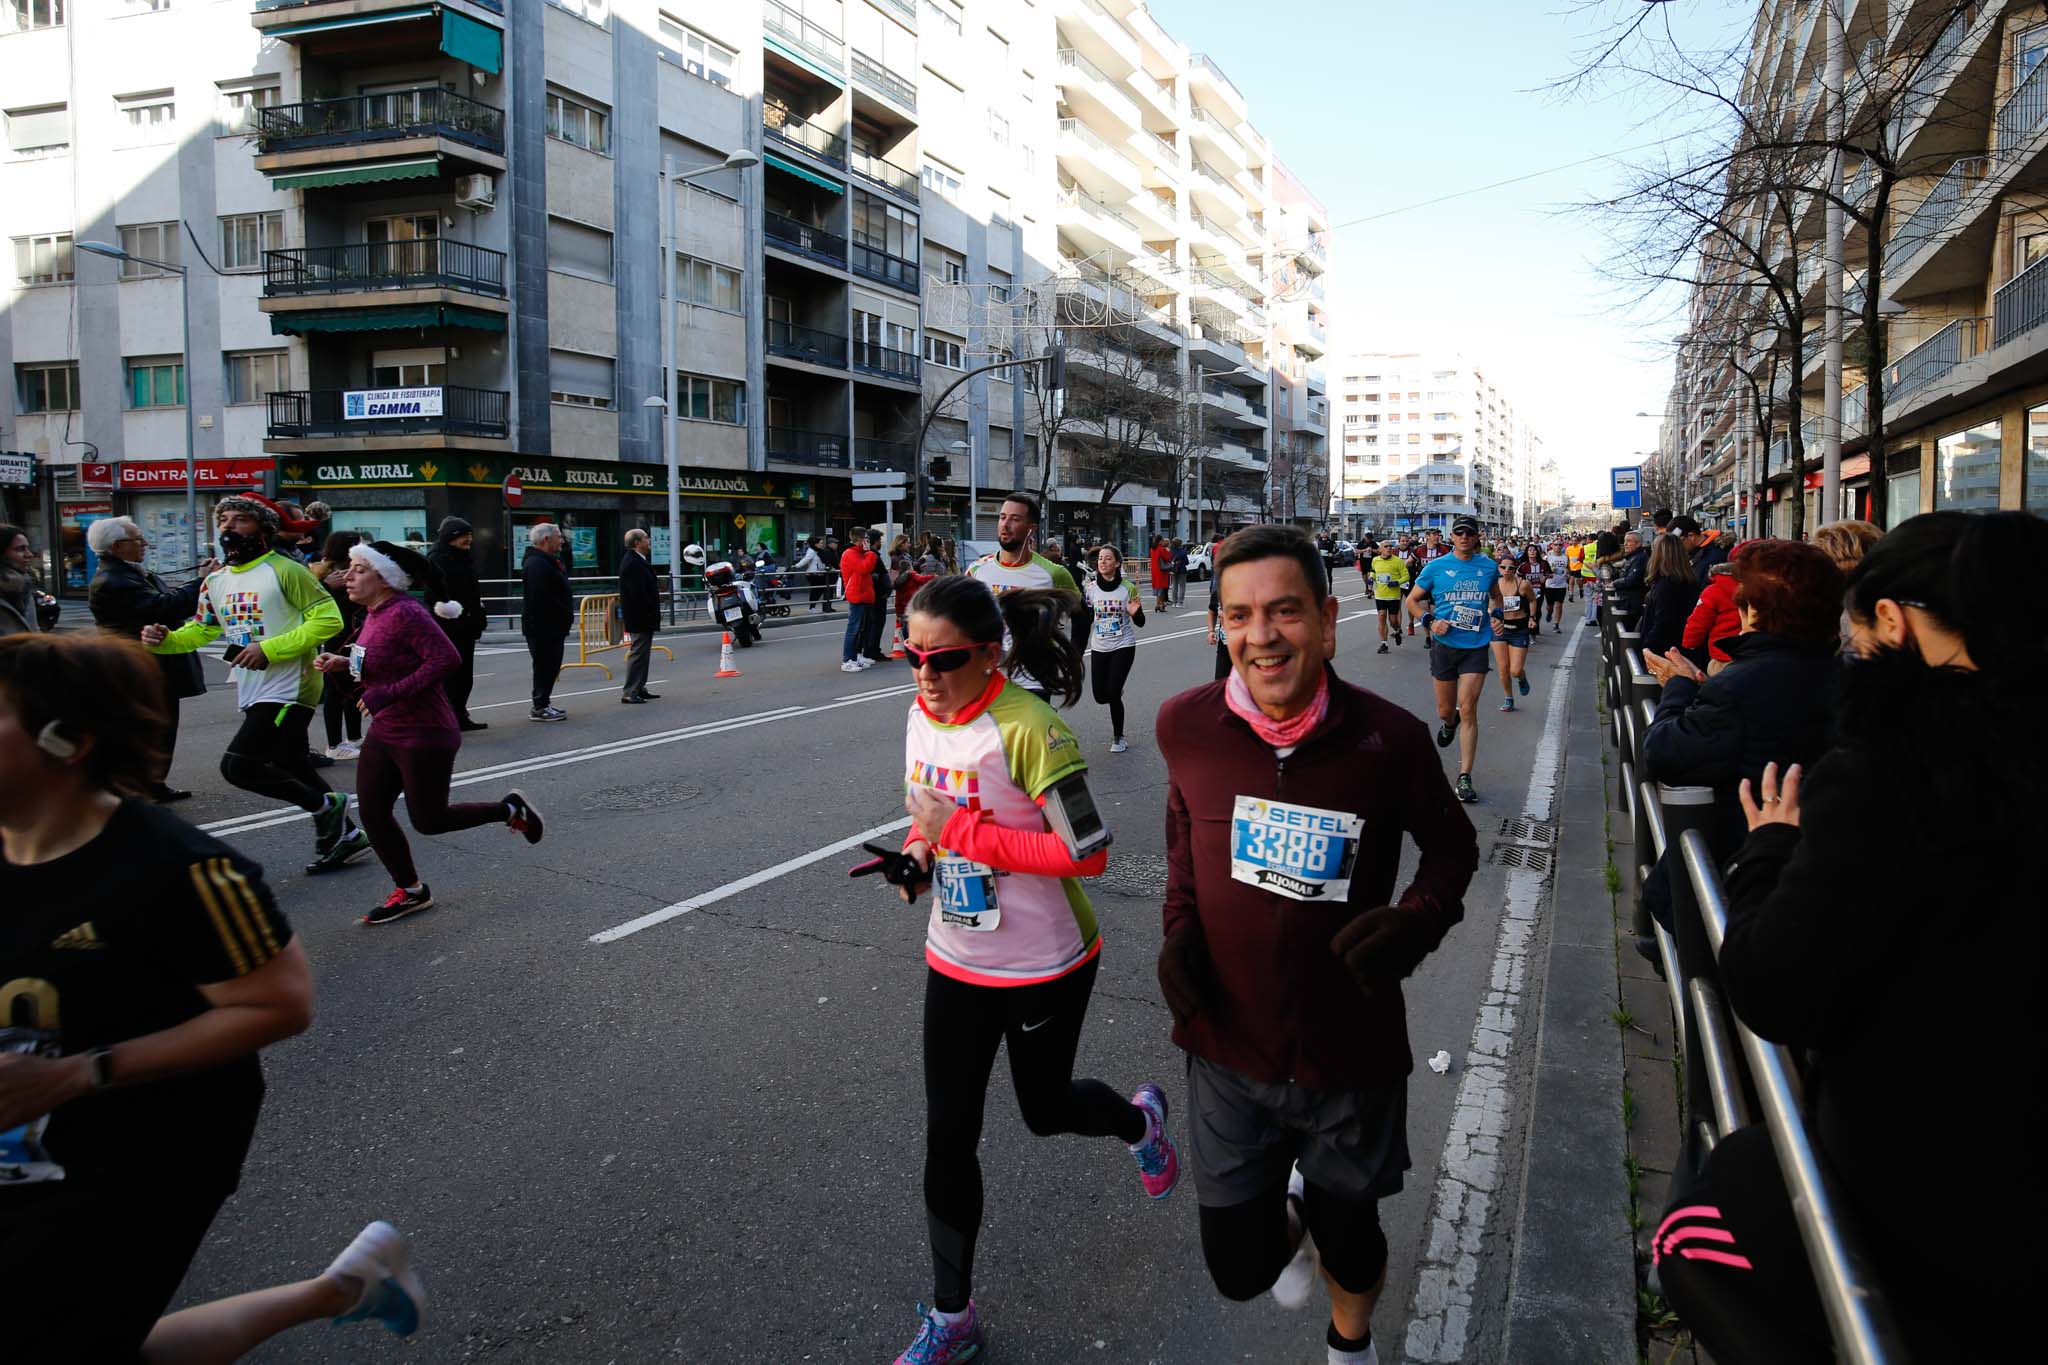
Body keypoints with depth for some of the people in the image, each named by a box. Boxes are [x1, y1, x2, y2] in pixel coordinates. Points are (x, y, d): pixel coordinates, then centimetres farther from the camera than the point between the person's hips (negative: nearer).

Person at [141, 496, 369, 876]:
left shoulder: (284, 571, -11)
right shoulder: (216, 582, 12)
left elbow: (329, 618, -17)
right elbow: (200, 631, 21)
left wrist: (269, 649, -21)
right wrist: (164, 640, -1)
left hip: (288, 691, -8)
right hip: (252, 695, 8)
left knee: (238, 765, -14)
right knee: (292, 772, 14)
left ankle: (327, 806, 2)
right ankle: (344, 834, 28)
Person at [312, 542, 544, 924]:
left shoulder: (405, 612, -21)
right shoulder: (375, 613, 7)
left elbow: (445, 658, -29)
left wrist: (389, 694, -28)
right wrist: (344, 664, 5)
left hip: (424, 737, -9)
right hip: (385, 733, 9)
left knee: (429, 821, 0)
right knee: (371, 813, 6)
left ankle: (510, 810, 21)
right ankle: (410, 892, 21)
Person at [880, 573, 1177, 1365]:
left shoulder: (1027, 730, -26)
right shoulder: (923, 717, -3)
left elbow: (1088, 854, -28)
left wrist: (959, 832, -28)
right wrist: (918, 851, -8)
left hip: (1044, 967, -6)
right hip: (957, 963, 6)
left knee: (1045, 1110, 16)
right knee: (947, 1135, 8)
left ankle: (1139, 1120, 52)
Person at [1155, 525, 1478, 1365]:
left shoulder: (1389, 738, -17)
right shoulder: (1186, 726, -12)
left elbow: (1451, 846, 1)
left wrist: (1418, 920, -19)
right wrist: (1180, 924, -3)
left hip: (1352, 1051, -1)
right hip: (1229, 1045, 1)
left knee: (1349, 1241, 20)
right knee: (1239, 1268, 11)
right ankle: (1291, 1215, 49)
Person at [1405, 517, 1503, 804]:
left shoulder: (1489, 567, 5)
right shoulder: (1436, 567, -1)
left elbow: (1496, 596, 24)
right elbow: (1412, 600, 7)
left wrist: (1496, 618, 4)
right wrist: (1430, 621, -10)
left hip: (1477, 647, 0)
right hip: (1444, 644, 0)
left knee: (1468, 711, -9)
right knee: (1445, 711, 11)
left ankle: (1465, 778, -5)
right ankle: (1449, 723, 52)